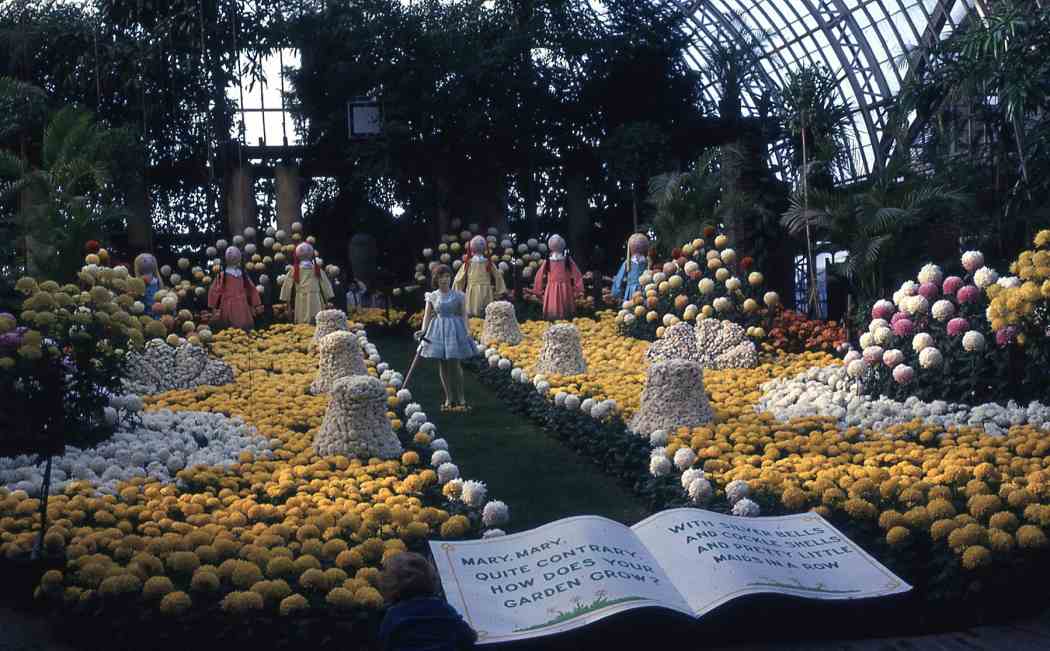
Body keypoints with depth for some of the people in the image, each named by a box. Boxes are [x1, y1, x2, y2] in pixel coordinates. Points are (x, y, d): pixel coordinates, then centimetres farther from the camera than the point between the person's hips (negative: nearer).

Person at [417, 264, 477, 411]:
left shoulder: (458, 295, 0)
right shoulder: (432, 297, 4)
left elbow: (464, 315, 0)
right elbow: (427, 315, 3)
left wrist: (466, 330, -13)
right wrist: (423, 331, -12)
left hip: (455, 329, -2)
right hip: (438, 331, 2)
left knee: (454, 364, -7)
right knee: (443, 366, 4)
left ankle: (460, 398, 2)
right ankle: (449, 399, 12)